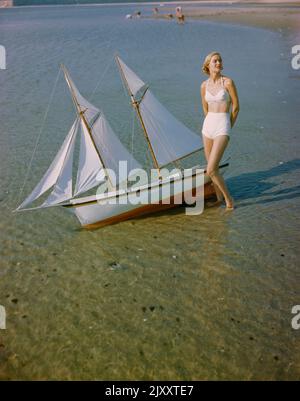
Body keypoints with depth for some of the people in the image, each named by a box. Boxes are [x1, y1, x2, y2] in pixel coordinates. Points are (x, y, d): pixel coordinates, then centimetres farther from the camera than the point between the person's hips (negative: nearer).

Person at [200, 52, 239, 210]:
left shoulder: (228, 82, -7)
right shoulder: (204, 85, 7)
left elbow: (236, 107, -2)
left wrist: (227, 128, 7)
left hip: (222, 127, -5)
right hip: (208, 125, 5)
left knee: (211, 170, -14)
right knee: (212, 168, 13)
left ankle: (228, 199, 5)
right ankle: (219, 197, 32)